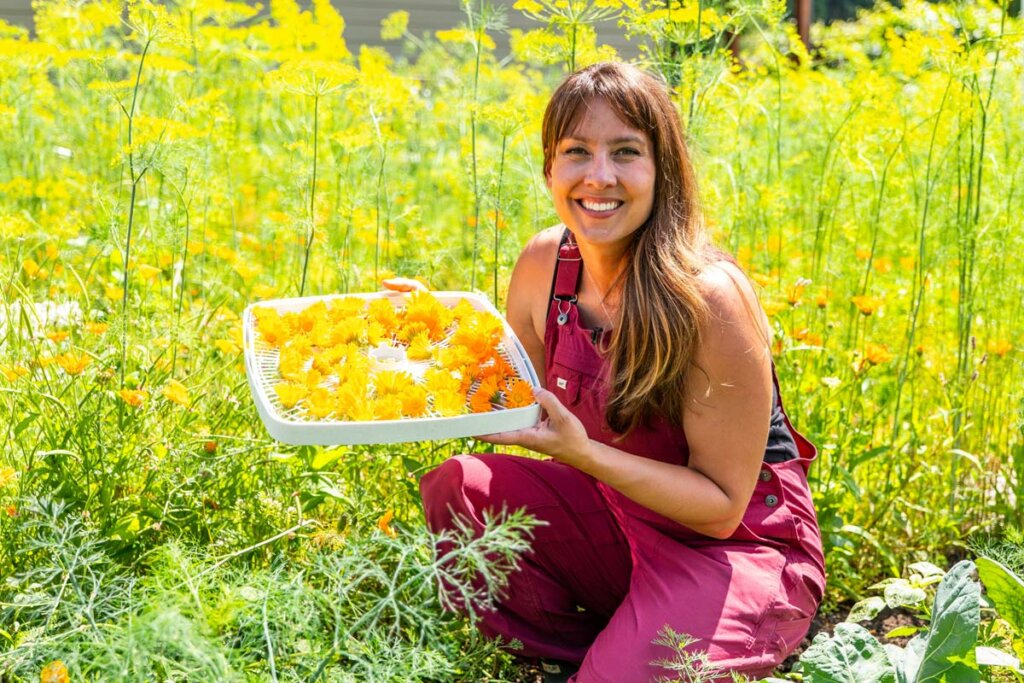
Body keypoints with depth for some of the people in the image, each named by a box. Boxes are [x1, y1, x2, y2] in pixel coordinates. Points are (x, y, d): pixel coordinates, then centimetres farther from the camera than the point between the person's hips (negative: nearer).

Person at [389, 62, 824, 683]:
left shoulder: (709, 296, -24)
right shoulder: (545, 263, -7)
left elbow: (721, 506, -19)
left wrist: (581, 452, -30)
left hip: (740, 548, -5)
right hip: (618, 514, 6)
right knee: (456, 490, -13)